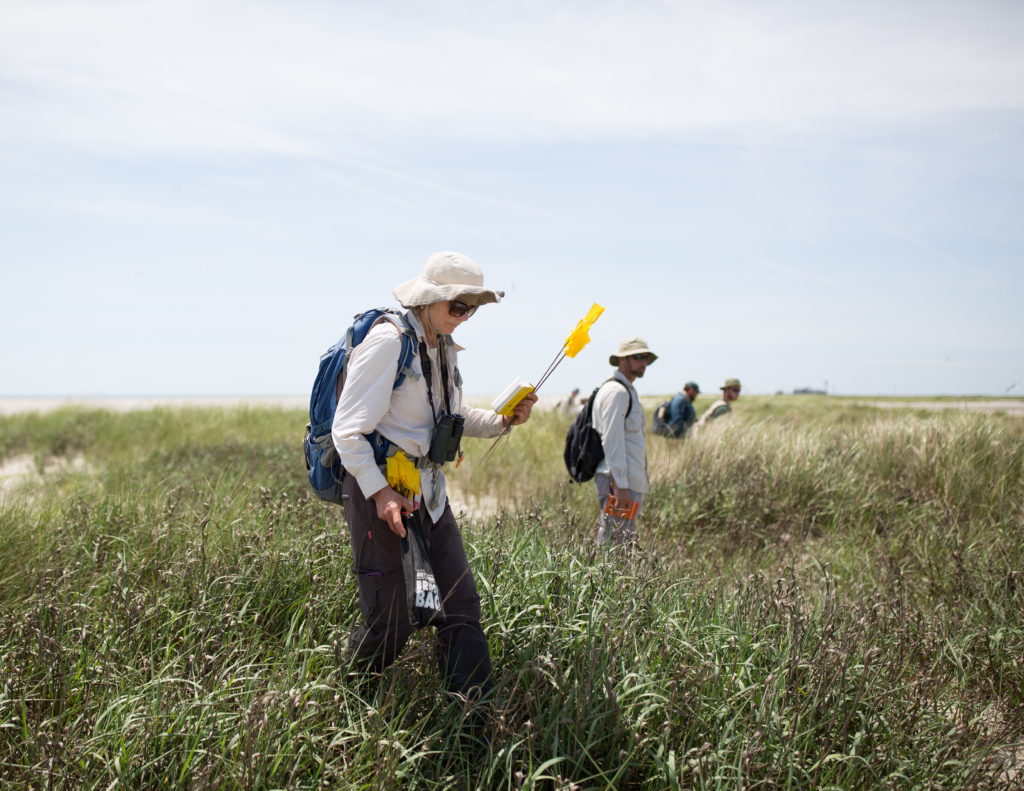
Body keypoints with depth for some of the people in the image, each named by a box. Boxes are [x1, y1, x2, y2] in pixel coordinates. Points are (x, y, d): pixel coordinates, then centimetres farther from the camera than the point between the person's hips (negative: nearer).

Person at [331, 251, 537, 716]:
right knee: (389, 625, -1)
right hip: (378, 489, -8)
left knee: (461, 607, 2)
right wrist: (379, 493, -23)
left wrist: (505, 419, 5)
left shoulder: (444, 348, 12)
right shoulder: (388, 340, -14)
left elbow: (453, 417, 23)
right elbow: (348, 430, -16)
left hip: (428, 491, 8)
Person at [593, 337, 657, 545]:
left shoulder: (627, 391, 22)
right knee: (617, 547, -11)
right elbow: (612, 441, -19)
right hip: (620, 482, -10)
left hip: (630, 481, 10)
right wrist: (620, 487, -23)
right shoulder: (616, 392, -11)